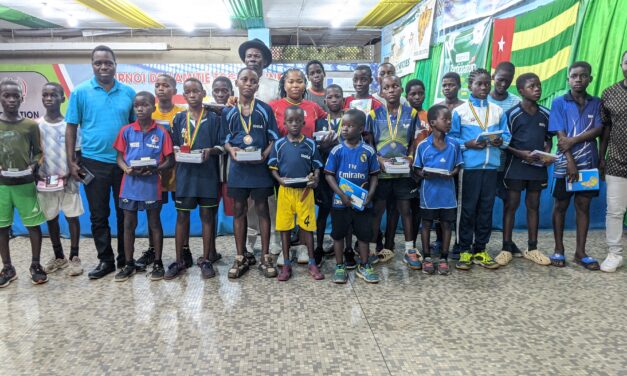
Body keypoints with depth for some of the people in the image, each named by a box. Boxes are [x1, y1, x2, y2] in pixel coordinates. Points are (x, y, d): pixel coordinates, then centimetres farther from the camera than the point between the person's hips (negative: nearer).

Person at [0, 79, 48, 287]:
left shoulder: (31, 125, -1)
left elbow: (38, 152, 5)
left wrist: (32, 166, -12)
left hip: (25, 183, -1)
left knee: (33, 225, 3)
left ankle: (35, 265, 17)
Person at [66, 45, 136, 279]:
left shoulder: (128, 92, 2)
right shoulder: (81, 92, -1)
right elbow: (71, 128, 1)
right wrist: (71, 162, -4)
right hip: (93, 163, -1)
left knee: (125, 213, 9)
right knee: (98, 215, 7)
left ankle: (125, 258, 23)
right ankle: (105, 260, 21)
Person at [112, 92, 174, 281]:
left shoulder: (161, 133, -3)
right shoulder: (126, 131, 2)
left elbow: (169, 160, -2)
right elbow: (119, 157, 6)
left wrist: (155, 169, -19)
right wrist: (127, 169, -15)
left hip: (152, 185, -2)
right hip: (130, 185, 2)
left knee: (154, 223, 9)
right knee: (129, 224, 9)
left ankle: (158, 263, 20)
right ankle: (129, 264, 22)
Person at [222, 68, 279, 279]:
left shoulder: (265, 110, 2)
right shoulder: (228, 111, 6)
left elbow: (274, 139, 1)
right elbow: (225, 140, 9)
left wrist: (265, 155, -16)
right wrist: (231, 150, -13)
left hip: (260, 166, -2)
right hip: (238, 166, 2)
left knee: (262, 209, 4)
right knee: (239, 210, 7)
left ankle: (265, 257, 13)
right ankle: (241, 257, 19)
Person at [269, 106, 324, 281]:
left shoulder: (310, 144, 0)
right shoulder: (279, 144, 0)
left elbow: (317, 167, 4)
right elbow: (272, 167, 3)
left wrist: (315, 178, -16)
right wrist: (280, 179, -15)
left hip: (305, 191, 0)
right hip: (285, 191, 1)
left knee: (307, 226, 6)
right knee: (284, 227, 6)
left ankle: (312, 263, 19)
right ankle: (286, 264, 19)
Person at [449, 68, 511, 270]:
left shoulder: (498, 111, 10)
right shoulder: (460, 111, 1)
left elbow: (506, 136, 11)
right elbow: (452, 138, -2)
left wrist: (500, 141, -10)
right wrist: (468, 144, -16)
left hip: (491, 166, 4)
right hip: (469, 166, -3)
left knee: (486, 208, 8)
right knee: (468, 209, 2)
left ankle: (480, 250, 20)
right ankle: (465, 250, 13)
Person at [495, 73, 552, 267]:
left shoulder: (546, 114, 7)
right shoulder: (512, 114, -7)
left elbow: (548, 139, 15)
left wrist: (547, 154, -3)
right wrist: (521, 153, -18)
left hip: (538, 167, 4)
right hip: (516, 166, -4)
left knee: (533, 206, 10)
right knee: (511, 205, 0)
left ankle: (532, 248, 19)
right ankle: (507, 248, 7)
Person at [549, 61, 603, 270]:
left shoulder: (596, 103, 9)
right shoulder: (559, 103, -1)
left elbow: (598, 130, -3)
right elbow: (561, 136, -8)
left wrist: (573, 140, -17)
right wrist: (570, 162, -14)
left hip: (588, 163, 3)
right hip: (565, 163, -3)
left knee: (583, 206, 6)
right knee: (561, 206, 4)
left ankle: (580, 252, 14)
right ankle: (558, 250, 14)